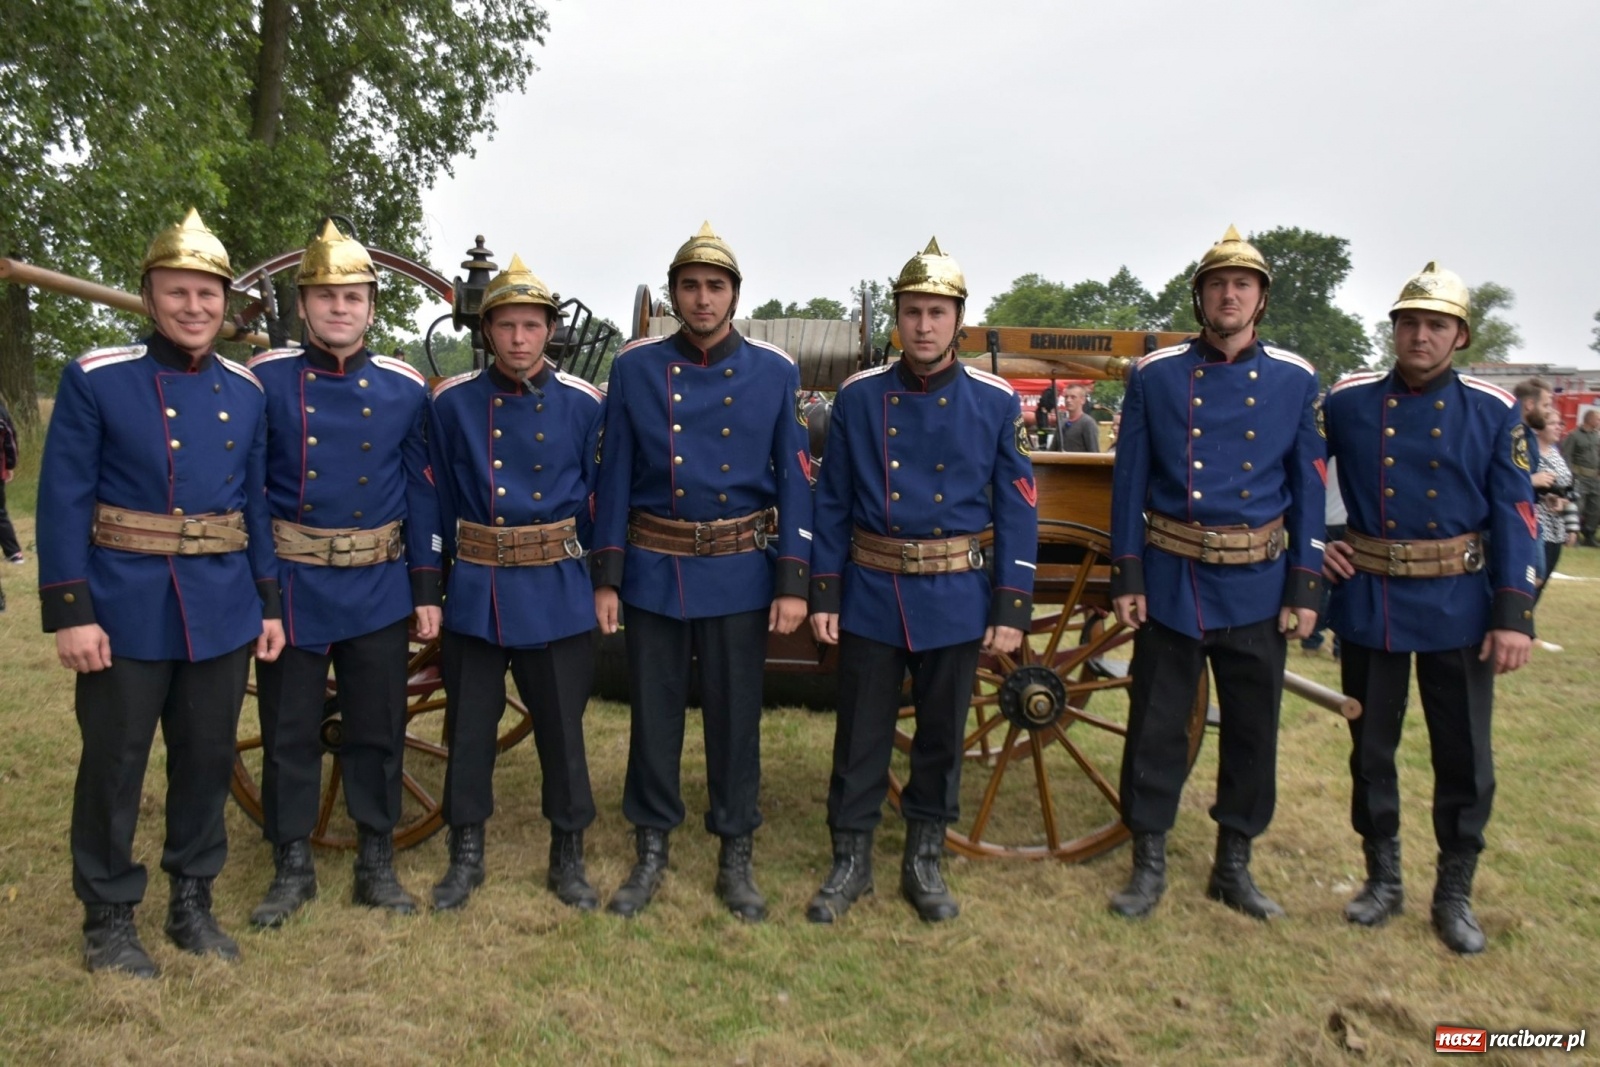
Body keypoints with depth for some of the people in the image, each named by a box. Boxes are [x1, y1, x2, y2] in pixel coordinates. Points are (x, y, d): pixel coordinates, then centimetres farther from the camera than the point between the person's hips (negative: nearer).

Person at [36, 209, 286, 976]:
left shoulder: (245, 392, 7)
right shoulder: (94, 380, -5)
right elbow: (63, 502, -7)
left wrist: (268, 604, 8)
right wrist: (69, 613, -12)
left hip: (223, 612, 4)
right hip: (126, 610, -3)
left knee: (208, 758, 12)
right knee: (114, 764, 8)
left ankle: (193, 903, 30)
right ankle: (108, 919, 25)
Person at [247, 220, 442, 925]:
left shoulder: (404, 390, 1)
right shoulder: (266, 382, -2)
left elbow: (421, 495, 4)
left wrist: (427, 591, 1)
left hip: (379, 588, 1)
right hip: (291, 585, -1)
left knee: (378, 730, 9)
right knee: (289, 733, 9)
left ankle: (376, 861, 25)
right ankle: (291, 865, 25)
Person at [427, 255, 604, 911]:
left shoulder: (581, 404, -1)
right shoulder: (453, 403, 0)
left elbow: (595, 496, 8)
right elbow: (442, 500, 8)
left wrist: (565, 556, 10)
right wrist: (461, 562, 10)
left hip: (558, 593, 0)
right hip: (475, 590, 1)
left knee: (562, 726, 7)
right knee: (469, 728, 10)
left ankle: (568, 858, 24)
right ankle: (466, 856, 27)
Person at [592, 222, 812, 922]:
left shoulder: (775, 374, 0)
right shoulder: (635, 369, 1)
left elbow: (793, 481, 0)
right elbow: (614, 477, 2)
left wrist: (793, 583, -6)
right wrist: (606, 577, -1)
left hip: (741, 573, 0)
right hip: (654, 570, 1)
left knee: (736, 718, 8)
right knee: (653, 714, 10)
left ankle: (736, 859, 24)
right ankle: (651, 852, 27)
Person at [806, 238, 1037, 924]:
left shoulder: (996, 403, -2)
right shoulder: (858, 398, -1)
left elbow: (1017, 511, -2)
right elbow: (833, 503, 2)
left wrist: (1012, 609, -6)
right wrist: (822, 594, -1)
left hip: (955, 599, 0)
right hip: (870, 593, 0)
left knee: (942, 735, 12)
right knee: (861, 737, 8)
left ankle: (924, 862, 30)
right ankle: (850, 861, 26)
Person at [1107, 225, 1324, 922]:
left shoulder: (1294, 380, 3)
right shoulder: (1155, 376, -1)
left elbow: (1308, 488, 5)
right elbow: (1129, 480, 0)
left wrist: (1305, 589, -1)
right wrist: (1126, 577, -5)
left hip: (1257, 585, 2)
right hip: (1171, 579, -1)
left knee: (1253, 729, 11)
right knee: (1156, 726, 5)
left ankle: (1234, 866, 28)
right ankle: (1149, 864, 21)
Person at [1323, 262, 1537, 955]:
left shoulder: (1493, 412, -1)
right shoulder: (1348, 402, 0)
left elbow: (1514, 518, -3)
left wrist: (1514, 614, -10)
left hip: (1458, 607, 0)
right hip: (1368, 603, 1)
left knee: (1465, 760, 8)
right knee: (1371, 750, 12)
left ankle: (1454, 895, 26)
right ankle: (1383, 880, 30)